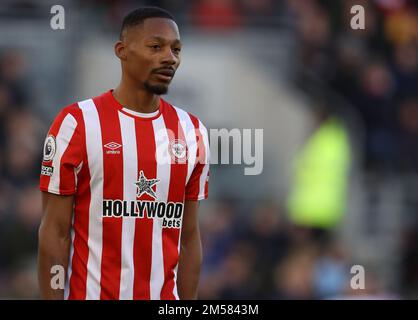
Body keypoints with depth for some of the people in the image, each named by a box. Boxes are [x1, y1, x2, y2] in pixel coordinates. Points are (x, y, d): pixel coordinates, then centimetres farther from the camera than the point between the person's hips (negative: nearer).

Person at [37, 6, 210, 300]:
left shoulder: (192, 131, 7)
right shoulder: (77, 123, -7)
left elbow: (189, 238, 10)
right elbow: (56, 233, -7)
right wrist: (52, 298, -11)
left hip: (165, 298, 4)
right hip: (90, 292, -4)